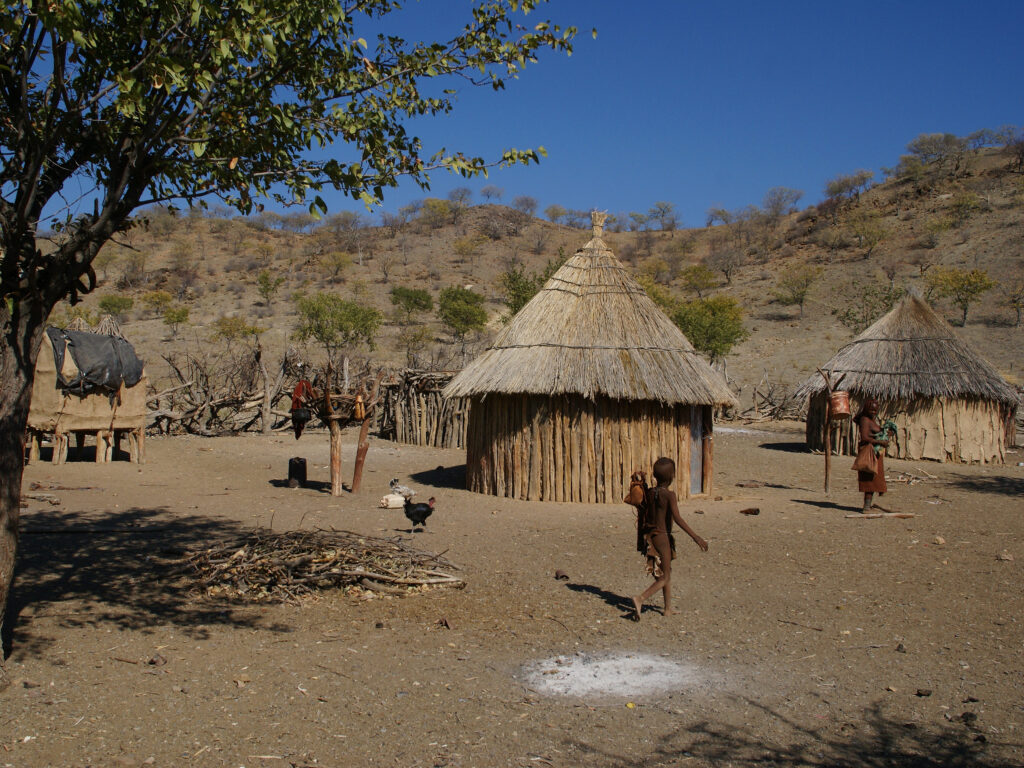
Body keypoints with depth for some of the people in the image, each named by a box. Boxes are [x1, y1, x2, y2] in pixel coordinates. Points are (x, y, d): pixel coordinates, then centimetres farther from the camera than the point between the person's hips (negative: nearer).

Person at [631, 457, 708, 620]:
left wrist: (643, 534, 24)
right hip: (662, 537, -7)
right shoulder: (669, 495, -15)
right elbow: (677, 518, -24)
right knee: (664, 578, 0)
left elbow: (642, 516, 10)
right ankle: (640, 599, -19)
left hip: (650, 536, 7)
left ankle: (668, 609, 27)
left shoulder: (649, 492, 3)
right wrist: (696, 537, -25)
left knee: (667, 572, 20)